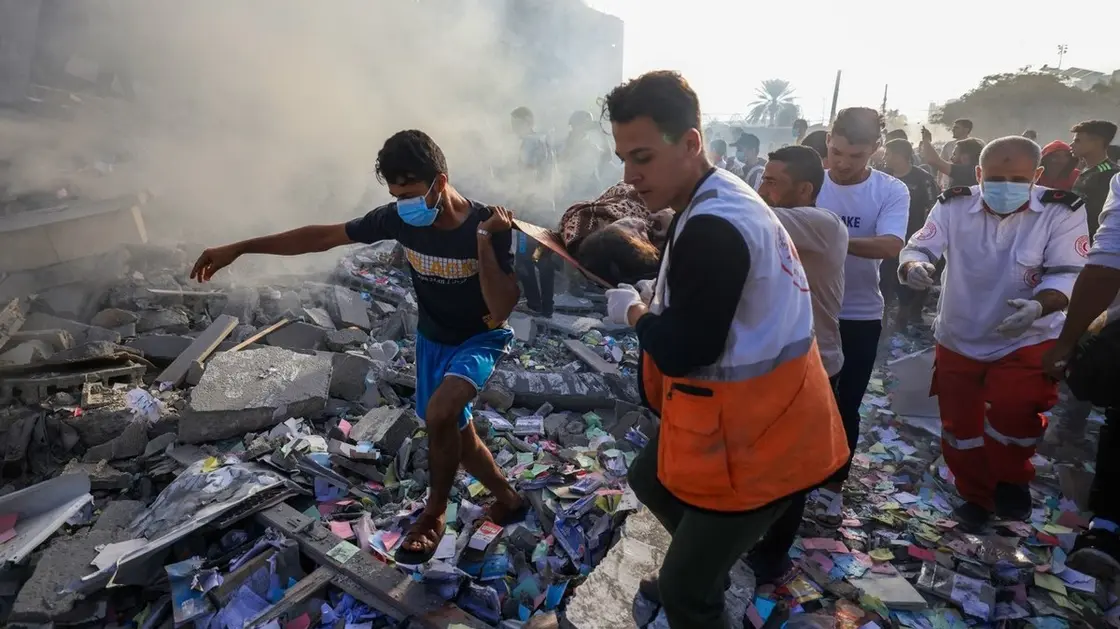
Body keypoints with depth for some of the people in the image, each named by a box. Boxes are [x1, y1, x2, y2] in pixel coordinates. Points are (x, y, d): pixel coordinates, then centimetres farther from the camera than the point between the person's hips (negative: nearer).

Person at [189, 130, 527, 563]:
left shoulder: (487, 226, -26)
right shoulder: (397, 219, -14)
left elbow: (501, 309, -31)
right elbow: (322, 236, -6)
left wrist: (485, 240, -38)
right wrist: (238, 248, -7)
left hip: (480, 340, -5)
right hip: (431, 340, 6)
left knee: (439, 415, -30)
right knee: (456, 433, 14)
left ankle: (434, 512, -1)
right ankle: (509, 500, 39)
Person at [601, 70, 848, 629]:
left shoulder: (714, 227, -30)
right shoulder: (721, 198, 4)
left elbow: (680, 351, -26)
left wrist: (633, 310, -9)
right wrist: (658, 298, 1)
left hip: (758, 430, -10)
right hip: (747, 408, 11)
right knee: (650, 478, 31)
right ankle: (699, 571, 54)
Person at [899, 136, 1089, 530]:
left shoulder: (1063, 211, -11)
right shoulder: (953, 206, -9)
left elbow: (1068, 273, -15)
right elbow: (918, 248, -14)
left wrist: (1040, 306, -36)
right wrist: (914, 266, -39)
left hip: (1027, 341, -2)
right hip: (958, 339, 2)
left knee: (1012, 413, -21)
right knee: (959, 427, 11)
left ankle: (1011, 480, 13)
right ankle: (976, 496, 36)